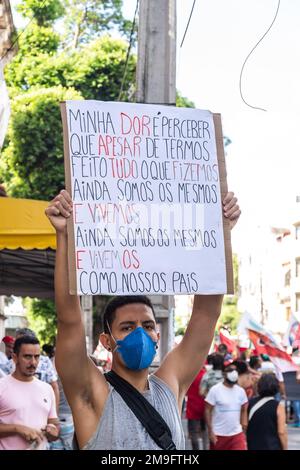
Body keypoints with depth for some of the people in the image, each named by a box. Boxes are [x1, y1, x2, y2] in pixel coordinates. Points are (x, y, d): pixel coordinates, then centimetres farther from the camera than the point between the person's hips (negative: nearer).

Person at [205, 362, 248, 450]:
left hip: (237, 434, 3)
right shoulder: (215, 390, -10)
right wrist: (210, 431, -13)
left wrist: (244, 425, 3)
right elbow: (208, 411, -9)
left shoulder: (240, 391, 3)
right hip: (218, 434, -3)